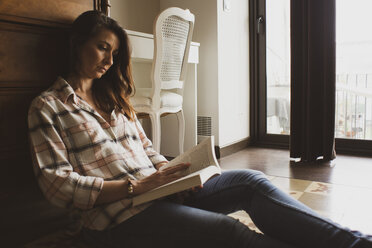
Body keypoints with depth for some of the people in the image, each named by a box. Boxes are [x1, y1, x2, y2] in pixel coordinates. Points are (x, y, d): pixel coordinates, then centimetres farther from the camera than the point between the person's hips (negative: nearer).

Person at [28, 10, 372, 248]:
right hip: (120, 216, -6)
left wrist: (173, 175, -4)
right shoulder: (47, 106, 2)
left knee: (250, 180, -14)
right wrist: (135, 187, -19)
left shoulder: (114, 98, 21)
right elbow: (57, 183, -9)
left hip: (156, 191, 6)